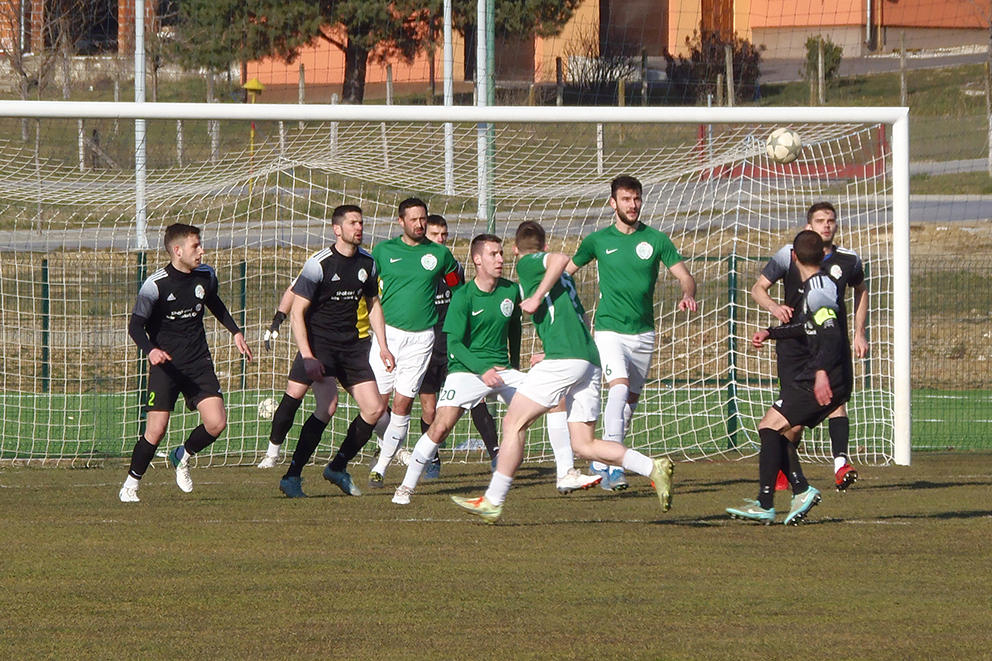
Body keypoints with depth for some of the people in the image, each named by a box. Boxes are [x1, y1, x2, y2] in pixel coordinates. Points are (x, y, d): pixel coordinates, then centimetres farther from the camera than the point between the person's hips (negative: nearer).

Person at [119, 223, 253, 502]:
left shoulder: (206, 276, 1)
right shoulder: (156, 285, -15)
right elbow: (135, 325, -14)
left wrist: (236, 332, 19)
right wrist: (150, 350, -32)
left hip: (198, 362, 4)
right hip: (166, 363, -4)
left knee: (217, 423, -10)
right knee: (156, 429, -12)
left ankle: (183, 456, 20)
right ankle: (131, 483, 9)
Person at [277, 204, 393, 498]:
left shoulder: (367, 263, 6)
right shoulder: (319, 264, -13)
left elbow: (373, 305, 22)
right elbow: (296, 312, -12)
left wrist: (383, 346, 12)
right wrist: (307, 357, -20)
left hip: (352, 344, 6)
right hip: (320, 342, -6)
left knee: (374, 408, -3)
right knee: (327, 404, -24)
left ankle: (338, 468, 16)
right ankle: (292, 476, -19)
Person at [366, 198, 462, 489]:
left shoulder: (440, 254, 4)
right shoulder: (383, 250, 3)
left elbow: (459, 290, 18)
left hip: (421, 337, 0)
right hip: (387, 333, 0)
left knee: (402, 405, -4)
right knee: (377, 402, -3)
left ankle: (381, 467, 4)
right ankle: (386, 442, 28)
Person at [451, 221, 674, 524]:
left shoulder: (527, 263, 5)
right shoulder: (562, 279, 29)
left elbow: (561, 259, -16)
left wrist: (537, 298, -15)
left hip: (564, 358, -8)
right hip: (590, 360, 8)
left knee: (514, 422, -2)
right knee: (584, 445, 5)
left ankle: (493, 501, -4)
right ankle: (653, 467, -8)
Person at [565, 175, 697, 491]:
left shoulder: (656, 239, 4)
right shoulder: (598, 240, 3)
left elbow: (685, 276, 3)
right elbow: (566, 270, 17)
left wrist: (688, 295, -19)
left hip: (643, 332, 3)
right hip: (609, 330, -3)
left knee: (631, 399, 10)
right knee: (619, 387, -24)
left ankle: (600, 462, 26)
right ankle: (614, 468, -30)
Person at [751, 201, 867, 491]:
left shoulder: (848, 260, 3)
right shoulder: (789, 255, -4)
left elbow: (861, 290, 22)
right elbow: (758, 288, 2)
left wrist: (859, 332, 15)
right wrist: (773, 306, -19)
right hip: (795, 341, -1)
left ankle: (841, 463, -25)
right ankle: (783, 468, 13)